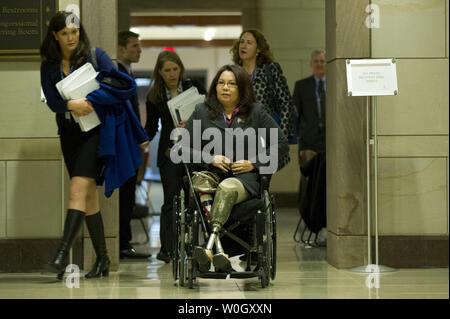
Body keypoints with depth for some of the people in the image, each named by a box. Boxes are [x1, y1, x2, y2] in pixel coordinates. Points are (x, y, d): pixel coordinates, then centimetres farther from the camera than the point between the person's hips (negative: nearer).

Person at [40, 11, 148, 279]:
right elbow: (52, 101, -2)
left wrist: (90, 100, -15)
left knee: (79, 188, -18)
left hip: (95, 130, -5)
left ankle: (62, 256, -25)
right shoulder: (49, 67, 9)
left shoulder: (95, 56, 1)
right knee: (90, 195, 8)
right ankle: (103, 259, 13)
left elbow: (119, 84, -6)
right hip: (69, 134, 5)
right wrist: (71, 105, -22)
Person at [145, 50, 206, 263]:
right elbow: (151, 126, 13)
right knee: (171, 199, -8)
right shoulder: (154, 97, 8)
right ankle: (166, 248, -10)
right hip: (169, 153, 0)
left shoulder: (194, 88, 6)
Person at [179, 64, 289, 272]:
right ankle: (219, 252, -54)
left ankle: (209, 248, -58)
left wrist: (253, 163, 0)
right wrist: (210, 159, -4)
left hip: (245, 177, -1)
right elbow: (182, 147, 12)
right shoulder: (202, 112, 16)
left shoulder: (256, 113, 13)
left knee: (227, 188, -39)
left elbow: (282, 145, 13)